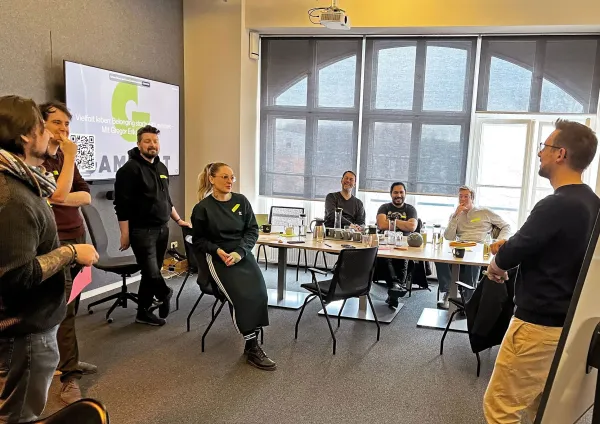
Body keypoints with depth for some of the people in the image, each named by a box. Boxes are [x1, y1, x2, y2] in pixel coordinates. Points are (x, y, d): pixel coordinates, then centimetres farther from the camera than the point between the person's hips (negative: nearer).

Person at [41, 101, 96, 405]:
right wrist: (70, 157, -14)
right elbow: (59, 194, -21)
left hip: (77, 236, 7)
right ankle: (69, 377, -3)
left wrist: (61, 199, -11)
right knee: (64, 307, -8)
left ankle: (67, 360, 23)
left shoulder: (64, 157, 15)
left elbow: (86, 196, 8)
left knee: (71, 305, 11)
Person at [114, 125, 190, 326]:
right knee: (151, 272, -7)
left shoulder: (161, 168, 14)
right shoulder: (130, 169, -10)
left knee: (152, 273, 11)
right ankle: (165, 295, 21)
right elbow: (122, 205, -14)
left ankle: (144, 312, 22)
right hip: (142, 231, -7)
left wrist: (178, 220, 19)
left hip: (162, 229, 7)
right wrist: (125, 234, -16)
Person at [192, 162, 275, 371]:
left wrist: (240, 252, -10)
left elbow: (252, 230, 7)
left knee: (259, 292, -23)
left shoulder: (241, 201, 8)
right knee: (241, 295, -26)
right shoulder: (202, 208, -1)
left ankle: (252, 344, -10)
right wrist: (217, 251, -12)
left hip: (242, 253, 3)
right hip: (217, 257, -3)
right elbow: (199, 240, 6)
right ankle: (252, 347, -13)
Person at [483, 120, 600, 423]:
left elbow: (507, 256, -16)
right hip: (567, 321, 10)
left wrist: (496, 264, 6)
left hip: (538, 324, -9)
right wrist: (508, 261, 6)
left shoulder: (556, 206, -24)